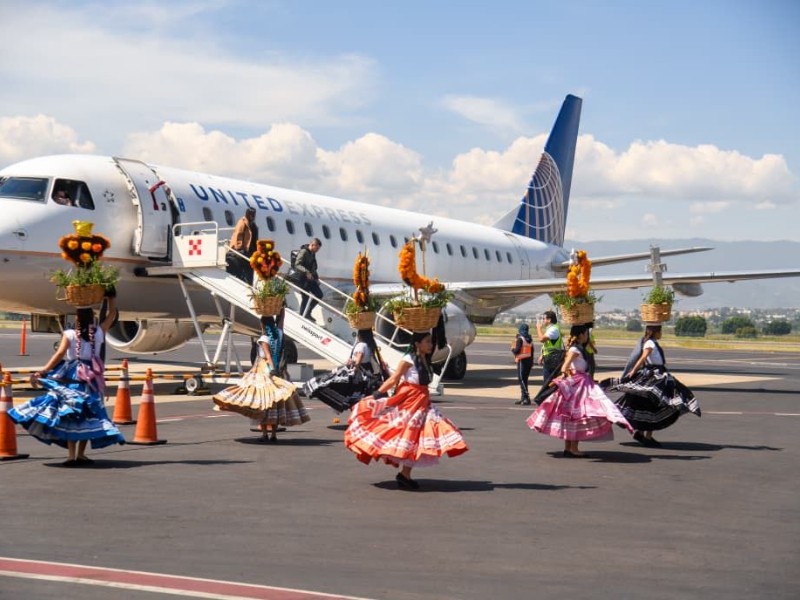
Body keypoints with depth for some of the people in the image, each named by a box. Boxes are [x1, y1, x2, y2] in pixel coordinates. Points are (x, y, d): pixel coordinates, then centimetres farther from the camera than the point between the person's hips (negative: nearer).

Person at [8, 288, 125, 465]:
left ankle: (71, 454, -10)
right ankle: (81, 454, 6)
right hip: (91, 378, 2)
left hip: (72, 377, -2)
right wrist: (111, 296, 22)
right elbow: (112, 314, 15)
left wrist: (42, 372, -17)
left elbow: (59, 354, -15)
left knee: (70, 414, -2)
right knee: (87, 415, 8)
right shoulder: (99, 332, 2)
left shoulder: (69, 334, -5)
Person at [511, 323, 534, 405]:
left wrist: (512, 349, 3)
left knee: (521, 379, -7)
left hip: (522, 361, -8)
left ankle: (526, 397, -16)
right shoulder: (530, 339, 11)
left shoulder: (520, 339, -12)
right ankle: (523, 397, 18)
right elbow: (532, 351, 15)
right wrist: (531, 362, 21)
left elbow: (516, 350, -19)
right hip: (529, 360, 8)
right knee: (524, 379, 14)